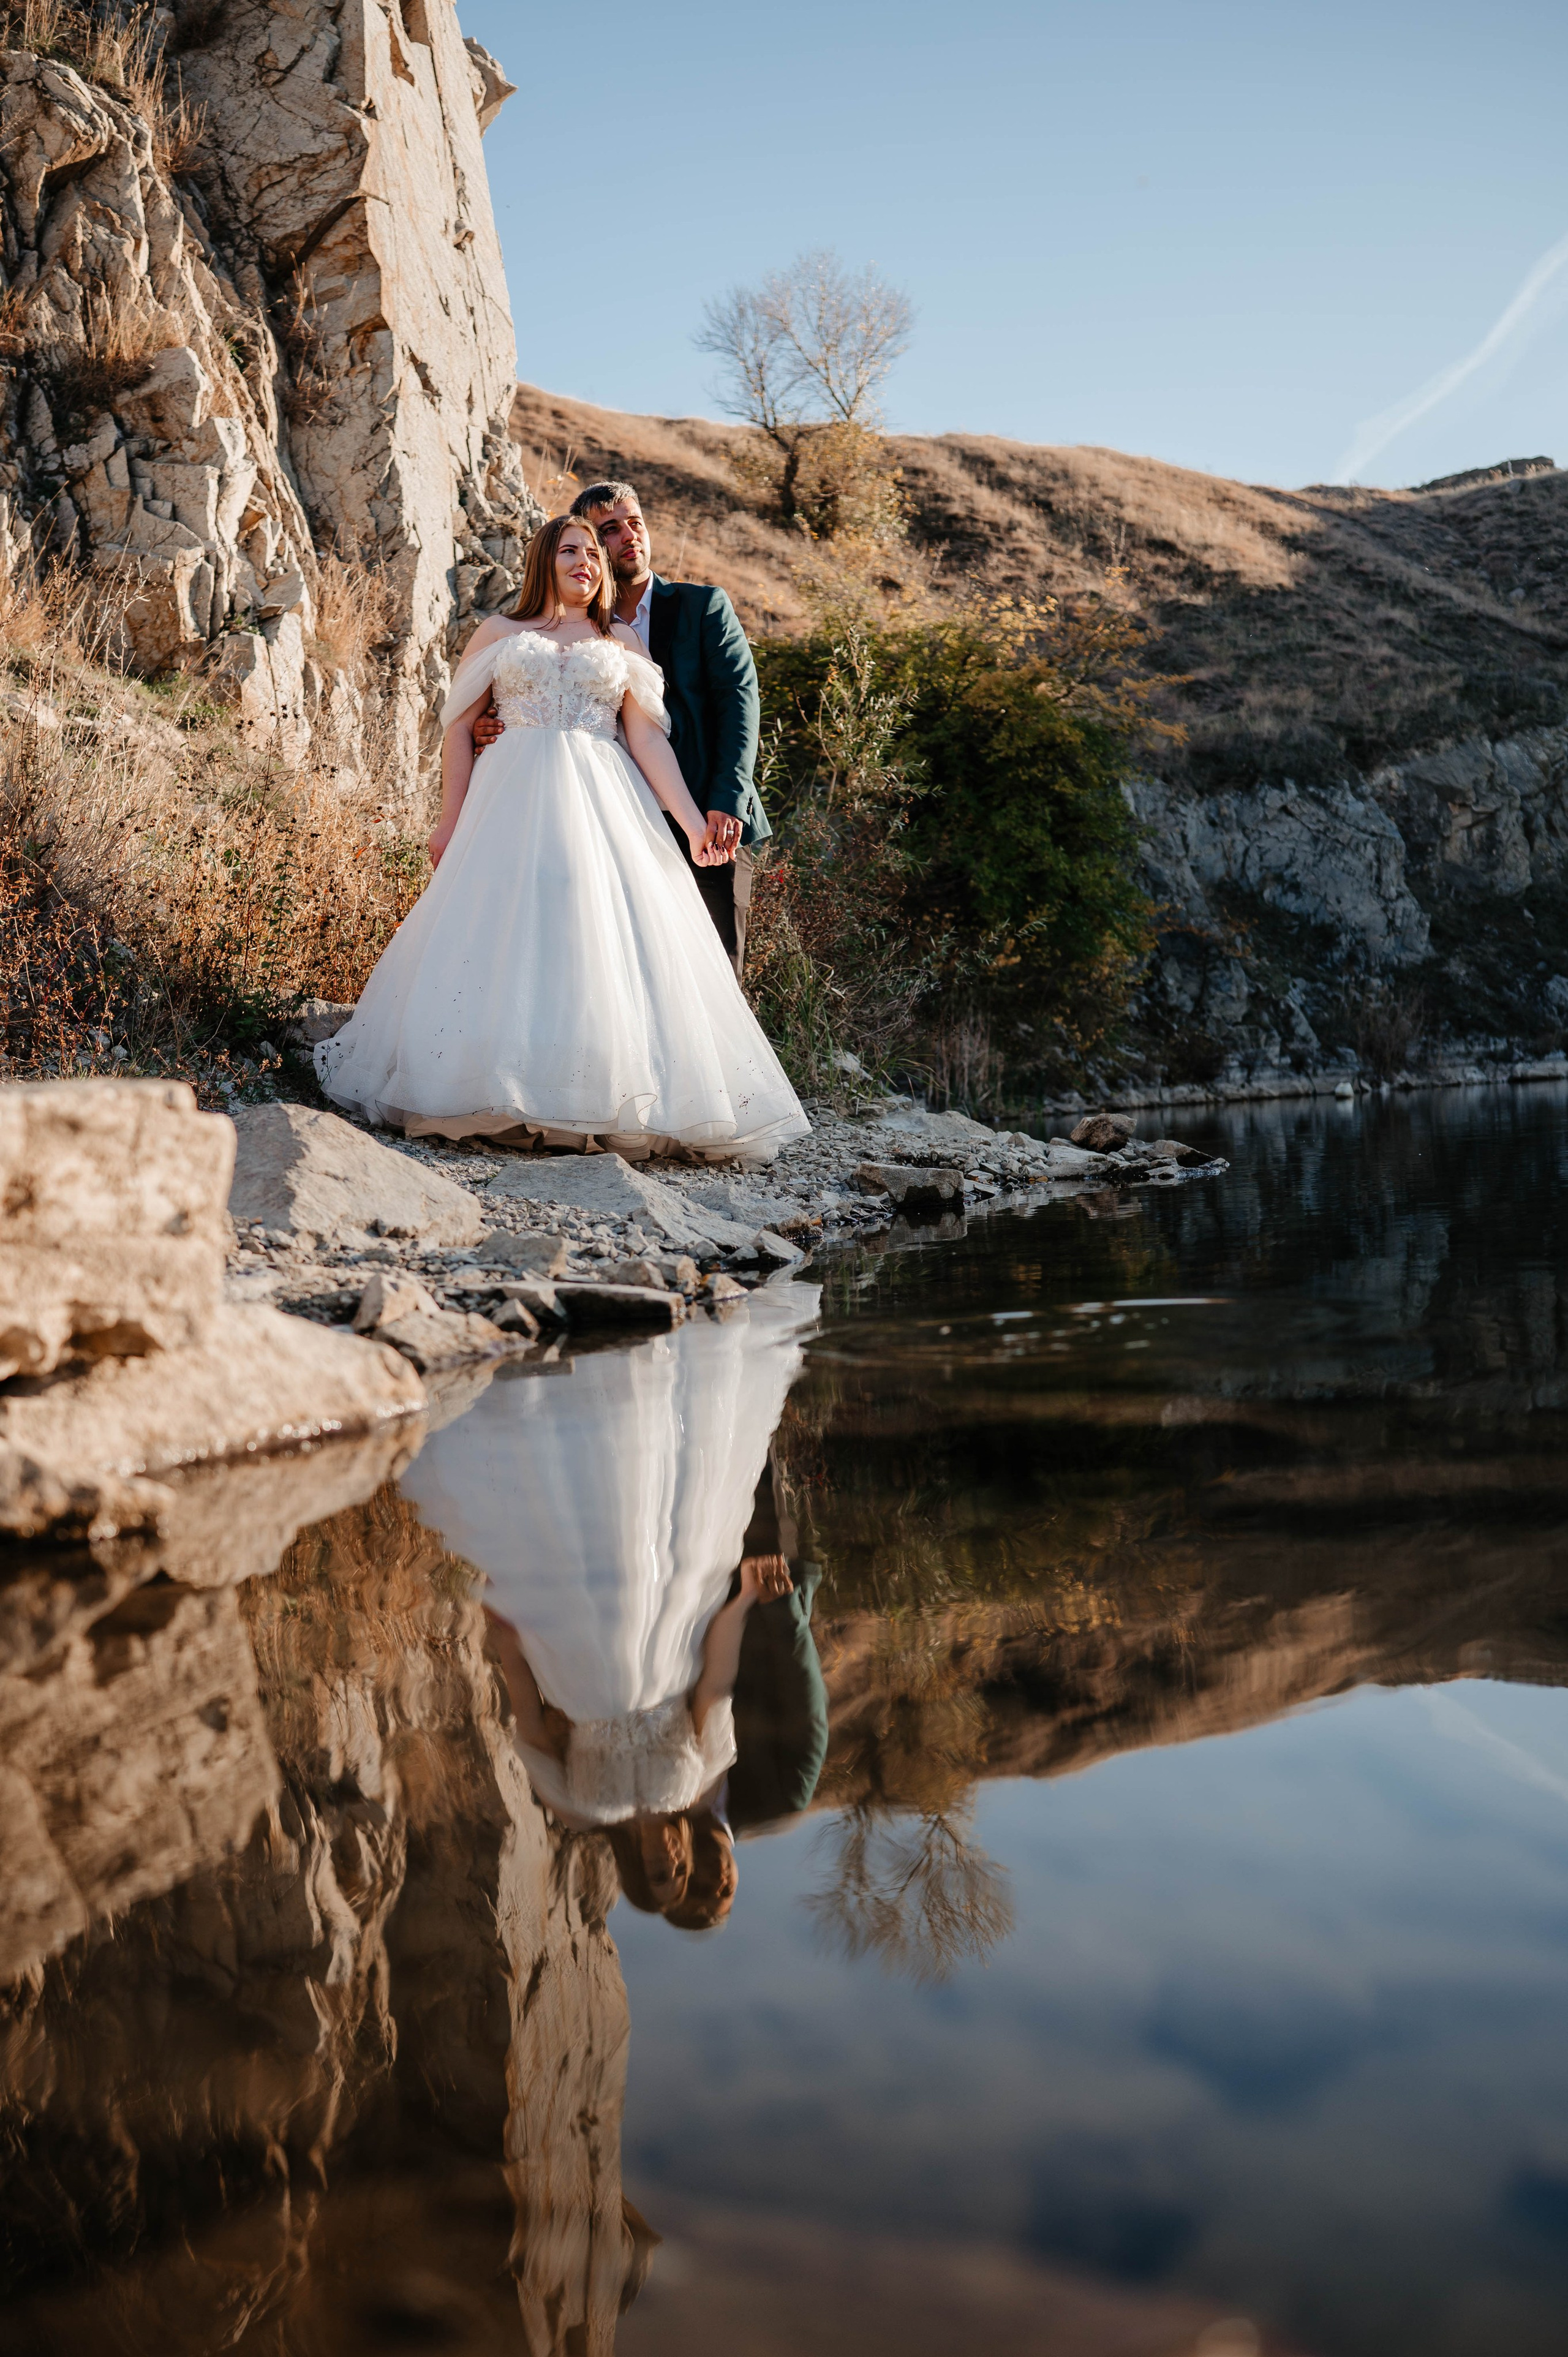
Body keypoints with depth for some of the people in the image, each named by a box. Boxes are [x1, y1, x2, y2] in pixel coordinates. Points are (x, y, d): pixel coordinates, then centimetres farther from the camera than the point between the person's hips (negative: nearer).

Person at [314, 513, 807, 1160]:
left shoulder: (623, 643, 17)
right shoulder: (499, 634, 15)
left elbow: (647, 737, 9)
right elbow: (459, 725, 12)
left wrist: (691, 818, -2)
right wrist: (451, 818, 2)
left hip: (603, 810, 1)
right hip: (515, 803, -1)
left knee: (605, 946, -9)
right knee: (504, 940, -9)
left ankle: (604, 1102, -7)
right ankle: (500, 1103, -7)